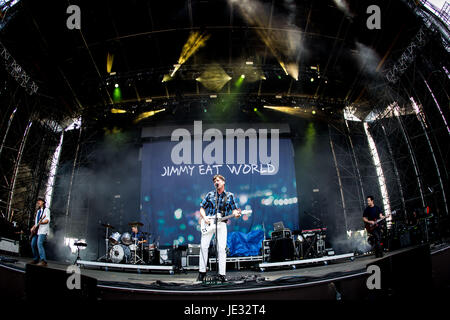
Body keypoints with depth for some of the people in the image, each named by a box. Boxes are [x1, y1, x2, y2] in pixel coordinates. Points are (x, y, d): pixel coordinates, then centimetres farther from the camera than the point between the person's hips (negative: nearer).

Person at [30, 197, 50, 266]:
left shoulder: (46, 210, 0)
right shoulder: (38, 211, 25)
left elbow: (47, 220, -12)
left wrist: (41, 222, -28)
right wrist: (33, 227, 15)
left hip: (42, 230, -9)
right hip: (36, 230, 9)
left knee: (39, 244, -22)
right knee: (33, 244, 5)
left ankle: (43, 261, -27)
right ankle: (36, 259, 17)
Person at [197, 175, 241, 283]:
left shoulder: (229, 196, 10)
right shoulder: (210, 194, 13)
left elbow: (234, 210, 5)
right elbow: (202, 208, 14)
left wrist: (236, 214, -18)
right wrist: (204, 217, -4)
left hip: (221, 223, -1)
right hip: (208, 223, 1)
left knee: (221, 249, -8)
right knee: (203, 246, -8)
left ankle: (222, 275, -3)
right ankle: (202, 272, 3)